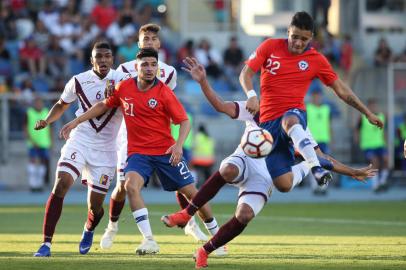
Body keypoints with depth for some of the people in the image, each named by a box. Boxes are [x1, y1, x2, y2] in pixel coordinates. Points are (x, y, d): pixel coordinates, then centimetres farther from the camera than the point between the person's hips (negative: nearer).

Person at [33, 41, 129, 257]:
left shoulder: (122, 80, -5)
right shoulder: (79, 81, 0)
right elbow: (62, 105, 16)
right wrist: (46, 120, -1)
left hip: (104, 149, 0)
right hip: (79, 142, 0)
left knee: (95, 206, 3)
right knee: (61, 185, -22)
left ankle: (88, 230, 41)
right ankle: (46, 243, -20)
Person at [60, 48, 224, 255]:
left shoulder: (164, 92, -9)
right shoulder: (124, 88, 0)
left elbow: (184, 121, -9)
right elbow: (104, 105, 17)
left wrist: (179, 144, -26)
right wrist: (76, 121, 14)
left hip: (165, 151, -1)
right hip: (138, 151, 1)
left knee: (191, 193, 0)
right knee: (131, 185, -28)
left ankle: (217, 236, 22)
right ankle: (149, 240, -28)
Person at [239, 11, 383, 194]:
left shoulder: (316, 60, 5)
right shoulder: (270, 47, 4)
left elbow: (342, 90, 11)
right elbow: (246, 74, 1)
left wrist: (367, 113, 8)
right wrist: (251, 95, -19)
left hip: (295, 115, -1)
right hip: (268, 122, 1)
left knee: (290, 121, -44)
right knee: (284, 185, -12)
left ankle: (316, 168, -50)